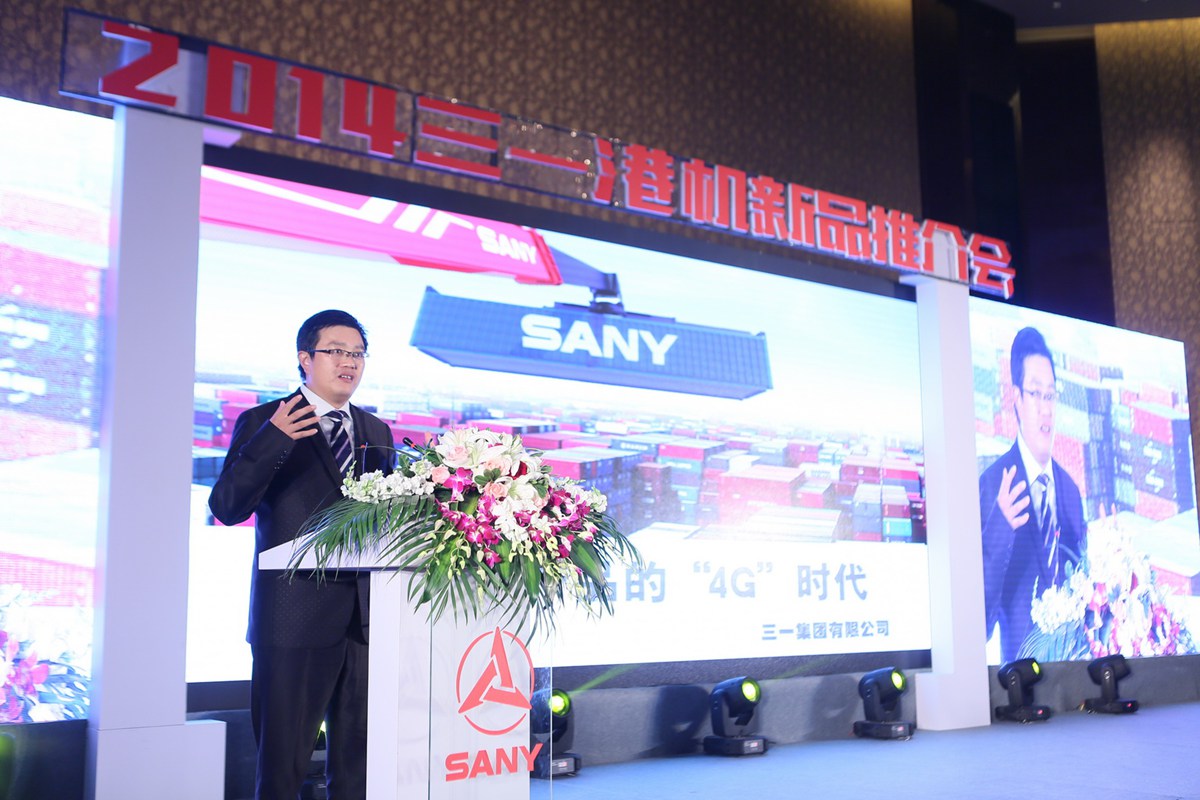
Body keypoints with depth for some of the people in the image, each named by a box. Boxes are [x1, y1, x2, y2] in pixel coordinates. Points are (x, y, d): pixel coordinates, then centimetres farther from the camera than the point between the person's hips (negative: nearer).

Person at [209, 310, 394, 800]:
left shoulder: (377, 432, 17)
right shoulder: (263, 423, 0)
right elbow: (226, 507, -10)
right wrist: (271, 440, -23)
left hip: (366, 617, 5)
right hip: (295, 617, -5)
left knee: (358, 760, 10)